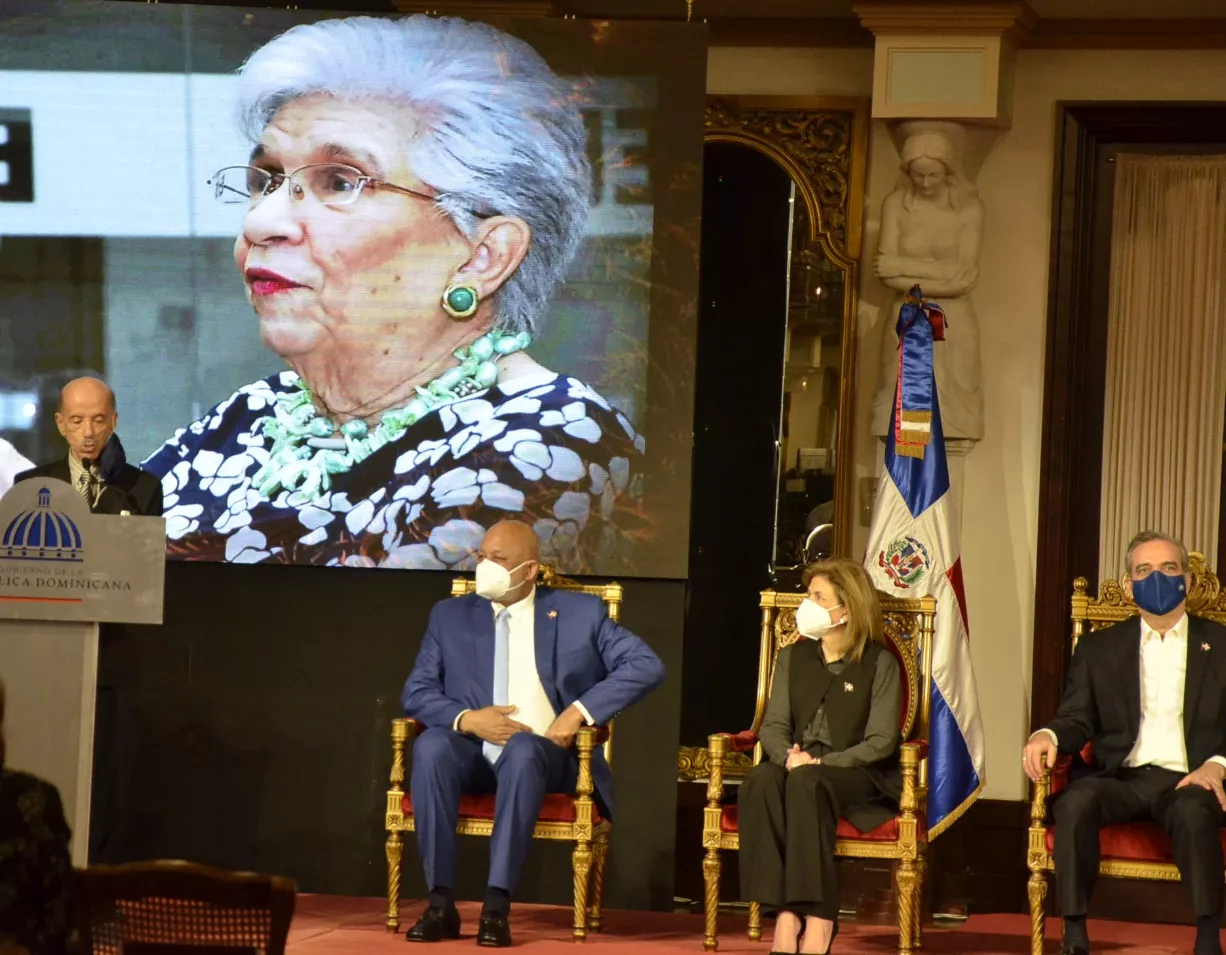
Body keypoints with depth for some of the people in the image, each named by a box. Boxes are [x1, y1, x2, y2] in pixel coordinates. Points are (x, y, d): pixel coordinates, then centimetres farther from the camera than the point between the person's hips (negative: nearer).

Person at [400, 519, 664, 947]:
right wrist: (466, 719, -13)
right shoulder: (451, 615, 14)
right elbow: (416, 692, 8)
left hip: (548, 755, -2)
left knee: (522, 748, -38)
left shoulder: (580, 612, 7)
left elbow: (647, 666, -1)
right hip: (473, 753, 2)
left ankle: (497, 907, -39)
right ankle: (440, 904, -33)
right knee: (430, 745, -32)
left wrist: (580, 711, -12)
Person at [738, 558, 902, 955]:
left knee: (806, 783, -38)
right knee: (760, 781, -33)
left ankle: (818, 919, -40)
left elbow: (881, 742, -6)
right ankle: (785, 912, -40)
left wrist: (821, 762, -18)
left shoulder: (879, 664, 1)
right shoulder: (792, 658, 15)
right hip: (798, 765, 4)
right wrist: (789, 756, -15)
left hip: (859, 777, -4)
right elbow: (773, 726, 8)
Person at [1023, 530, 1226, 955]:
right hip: (1121, 776, 2)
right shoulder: (1099, 648, 20)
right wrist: (1047, 735, -12)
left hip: (1187, 780, -2)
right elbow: (1078, 720, 12)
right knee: (1075, 802, -33)